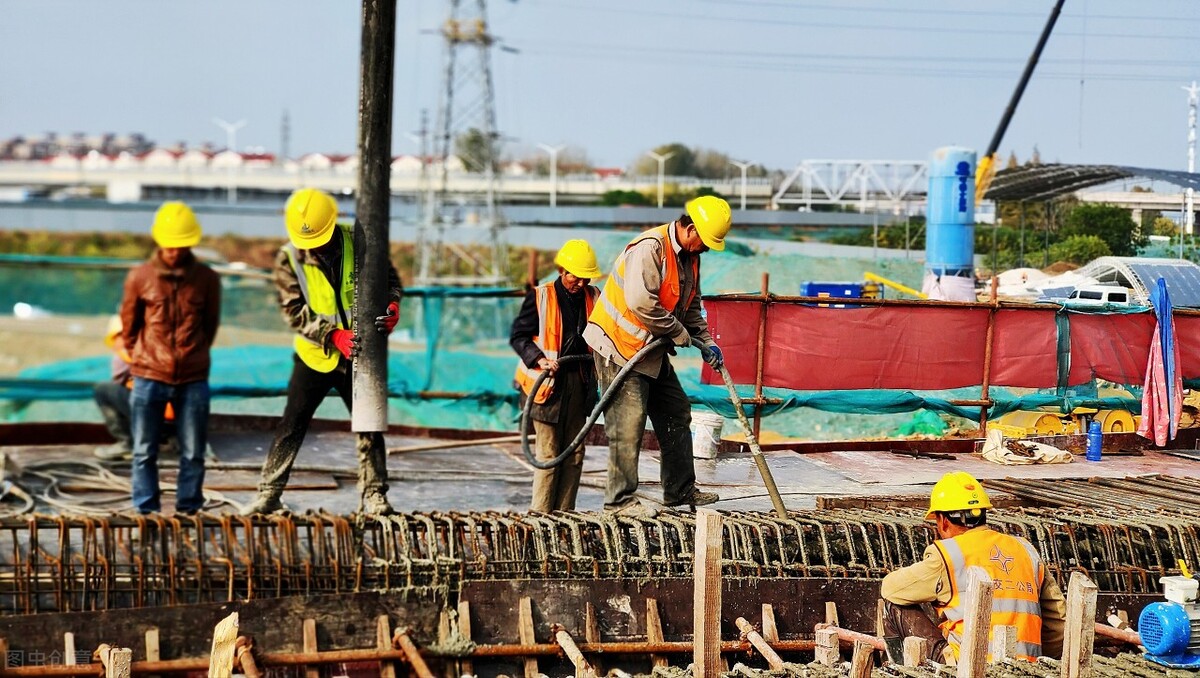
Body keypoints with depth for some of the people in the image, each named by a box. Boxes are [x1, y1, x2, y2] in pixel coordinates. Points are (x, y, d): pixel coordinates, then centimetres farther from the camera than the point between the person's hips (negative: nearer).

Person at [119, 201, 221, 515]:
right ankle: (146, 512, 12)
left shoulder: (207, 279, 1)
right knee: (145, 452, 4)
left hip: (193, 380, 0)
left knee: (193, 454, 5)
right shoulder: (140, 278, -1)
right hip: (148, 379, 0)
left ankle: (189, 510, 14)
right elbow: (129, 325, 12)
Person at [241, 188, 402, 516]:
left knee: (369, 427, 7)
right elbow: (295, 312, -13)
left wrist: (392, 304, -19)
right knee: (291, 427, 1)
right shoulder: (288, 259, -12)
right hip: (314, 354, -1)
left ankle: (373, 495, 19)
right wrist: (334, 336, -25)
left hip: (357, 354, 1)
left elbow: (388, 277, 3)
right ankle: (268, 494, 8)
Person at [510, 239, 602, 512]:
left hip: (580, 384, 5)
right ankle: (540, 513, 1)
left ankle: (564, 512, 12)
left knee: (575, 453, 6)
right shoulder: (540, 297, -4)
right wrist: (539, 359, -18)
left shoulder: (593, 298, 8)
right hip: (548, 384, -5)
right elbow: (518, 336, -2)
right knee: (549, 453, -5)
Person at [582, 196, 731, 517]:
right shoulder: (650, 247, -23)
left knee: (676, 413, 12)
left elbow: (691, 307, 19)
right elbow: (640, 302, -31)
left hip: (651, 350, 10)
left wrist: (706, 342, 3)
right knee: (628, 423, -11)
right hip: (618, 345, -10)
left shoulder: (690, 257, 8)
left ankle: (680, 489, 20)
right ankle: (620, 498, -5)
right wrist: (679, 333, -19)